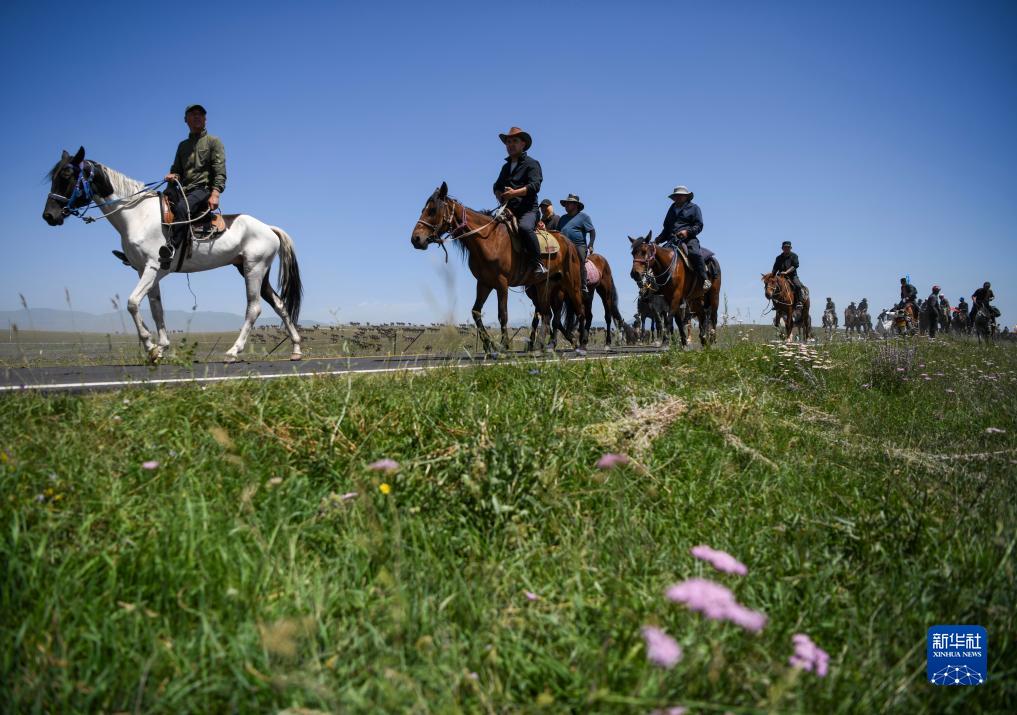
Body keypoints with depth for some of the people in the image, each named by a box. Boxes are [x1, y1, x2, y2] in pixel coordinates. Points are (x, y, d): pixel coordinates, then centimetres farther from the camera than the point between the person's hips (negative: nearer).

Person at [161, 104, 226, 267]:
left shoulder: (213, 141, 8)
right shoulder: (183, 145, 25)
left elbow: (220, 171, -5)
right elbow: (177, 168, 27)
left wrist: (215, 193, -21)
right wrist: (173, 175, -1)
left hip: (203, 189, -7)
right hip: (184, 189, 7)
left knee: (182, 207, -36)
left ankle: (172, 248, -47)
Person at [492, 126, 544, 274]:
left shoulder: (532, 163, 4)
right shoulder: (506, 166, 25)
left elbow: (535, 185, -11)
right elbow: (497, 186, 27)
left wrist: (515, 193, -24)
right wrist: (500, 196, 2)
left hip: (527, 209, -7)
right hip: (508, 210, 8)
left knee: (524, 227, -37)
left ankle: (538, 264, -31)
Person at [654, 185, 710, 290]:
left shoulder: (694, 208, 11)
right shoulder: (672, 210, 27)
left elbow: (699, 226, 2)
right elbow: (666, 229, 30)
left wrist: (688, 231, -17)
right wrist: (657, 240, 13)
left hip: (689, 239, -5)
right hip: (672, 240, 5)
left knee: (694, 253, -32)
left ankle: (705, 280, -30)